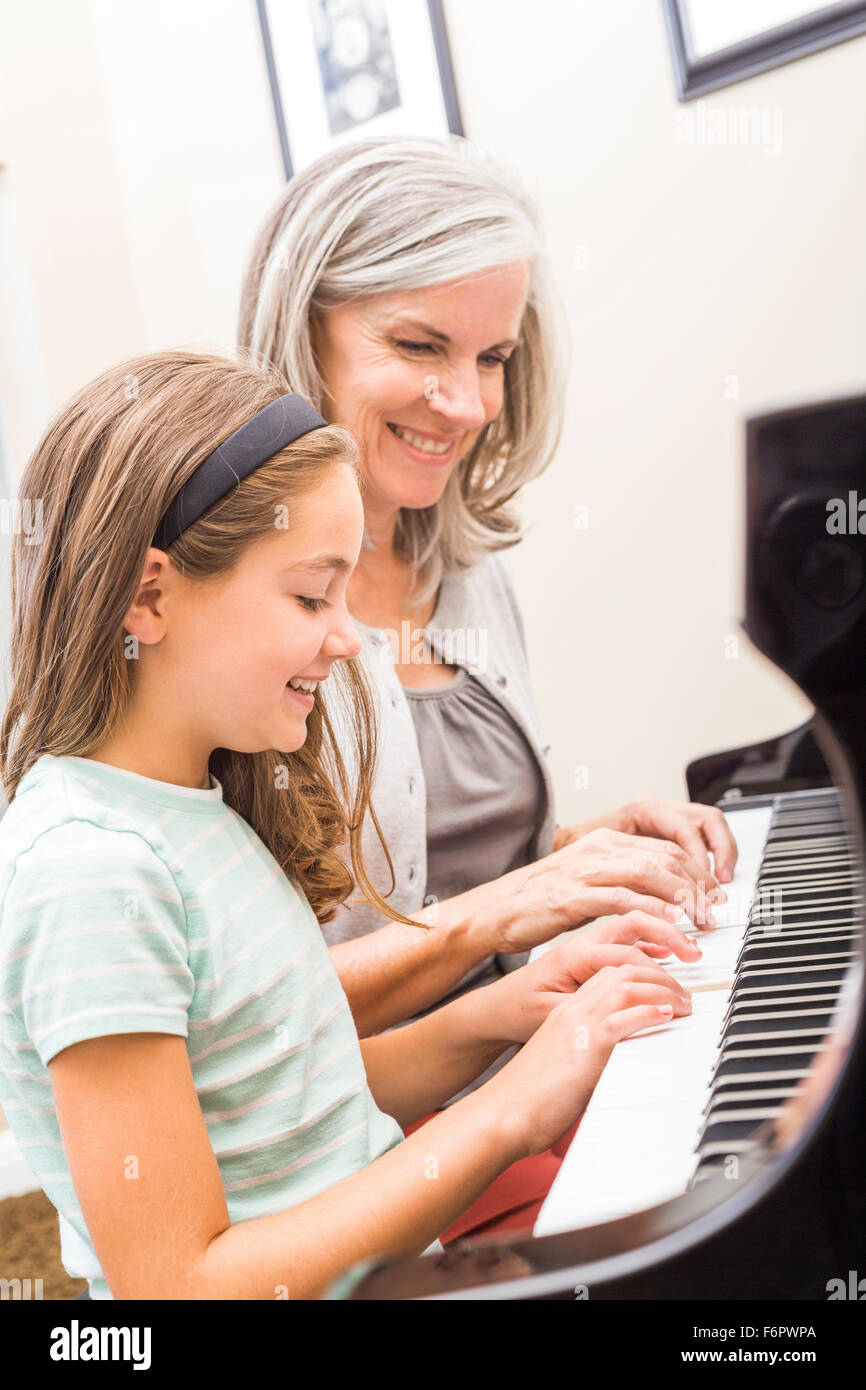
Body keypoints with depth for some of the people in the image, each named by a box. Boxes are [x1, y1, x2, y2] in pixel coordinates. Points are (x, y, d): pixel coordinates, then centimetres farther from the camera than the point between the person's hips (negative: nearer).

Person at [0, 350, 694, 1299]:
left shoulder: (204, 806, 6)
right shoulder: (91, 873, -21)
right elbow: (180, 1281, -23)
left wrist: (484, 1023, -4)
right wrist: (510, 1111, -22)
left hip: (391, 1257, 8)